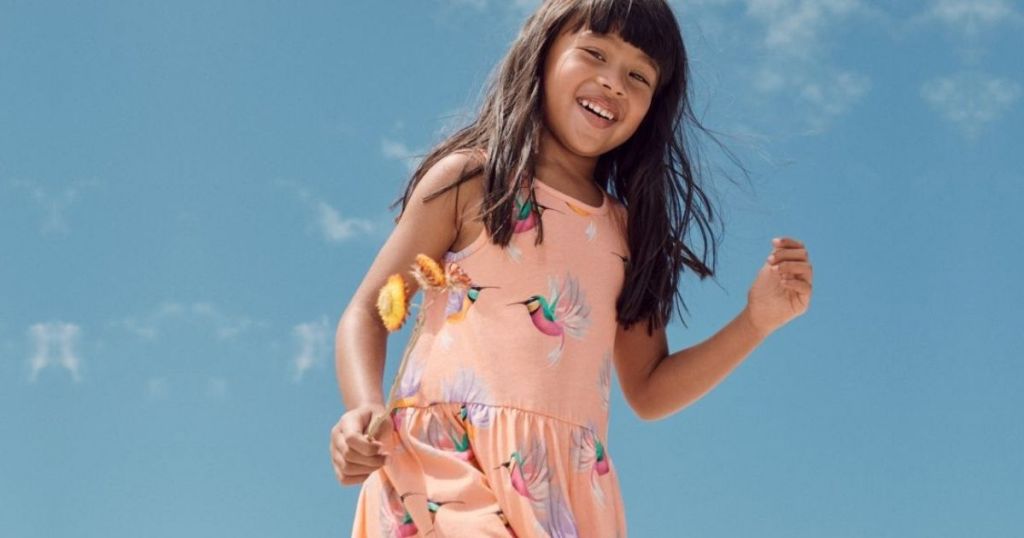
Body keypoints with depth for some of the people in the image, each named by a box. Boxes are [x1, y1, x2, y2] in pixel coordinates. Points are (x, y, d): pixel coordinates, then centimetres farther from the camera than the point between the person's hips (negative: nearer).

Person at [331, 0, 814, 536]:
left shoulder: (626, 230, 19)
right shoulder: (469, 180, 9)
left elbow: (648, 391, 23)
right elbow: (367, 312, 7)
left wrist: (756, 321, 11)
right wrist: (364, 410, -12)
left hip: (567, 484, 4)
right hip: (449, 461, -4)